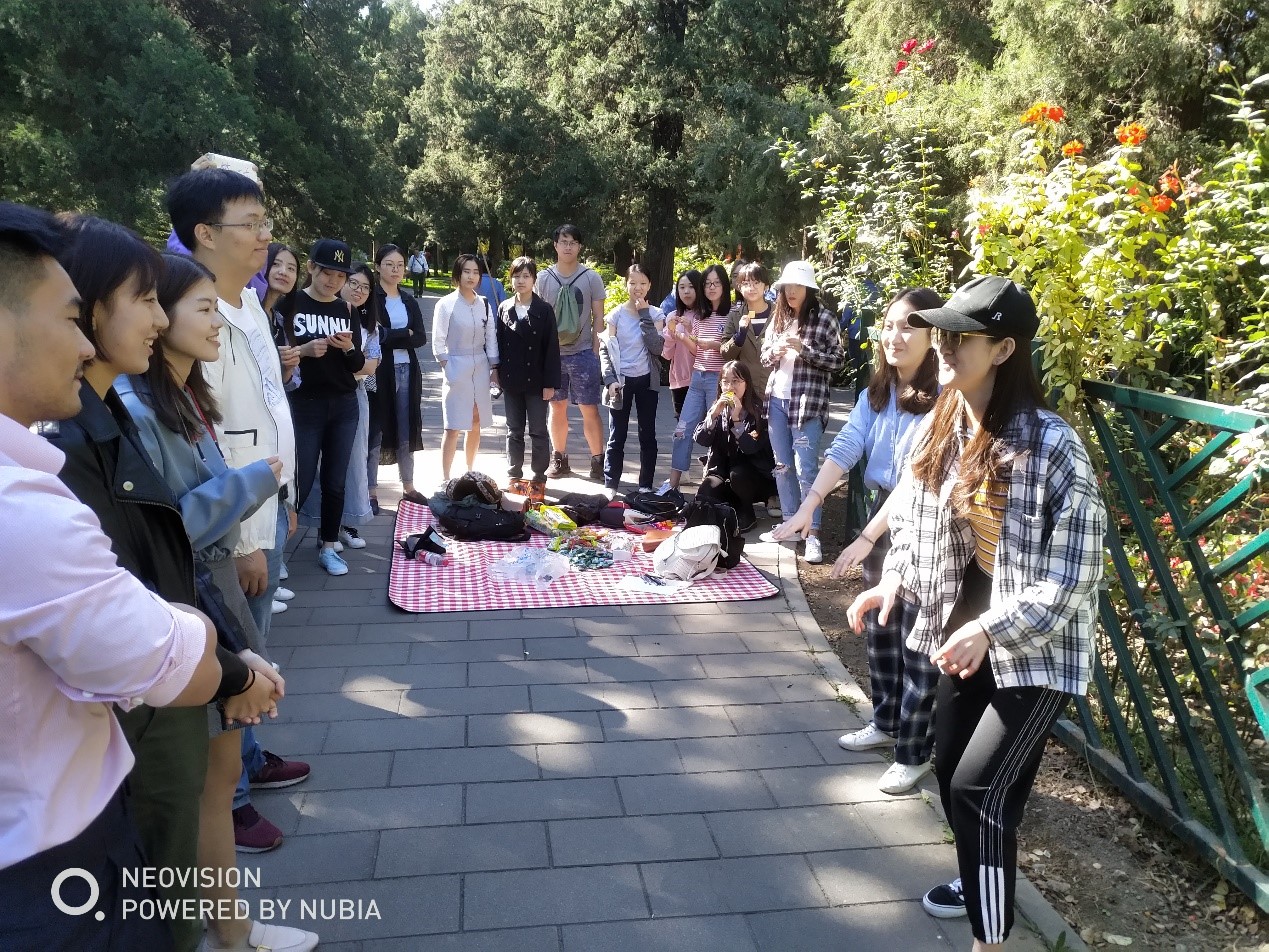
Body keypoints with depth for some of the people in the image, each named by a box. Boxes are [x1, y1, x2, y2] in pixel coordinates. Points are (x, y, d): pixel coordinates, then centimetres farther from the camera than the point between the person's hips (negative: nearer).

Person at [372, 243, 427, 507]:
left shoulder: (410, 301, 13)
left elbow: (421, 338, 2)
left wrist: (390, 336, -10)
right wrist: (406, 334, -10)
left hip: (407, 372, 5)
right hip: (380, 371, -5)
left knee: (406, 431, 11)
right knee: (376, 430, -1)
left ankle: (408, 487, 21)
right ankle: (371, 492, 6)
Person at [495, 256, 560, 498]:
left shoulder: (544, 310, -6)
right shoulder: (504, 308, 5)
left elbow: (552, 348, -7)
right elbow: (499, 343, 7)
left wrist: (550, 383, -11)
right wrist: (498, 373, 2)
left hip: (536, 381, -3)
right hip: (511, 381, 3)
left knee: (538, 431, 4)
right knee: (514, 431, 12)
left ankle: (538, 478, 14)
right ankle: (514, 475, 22)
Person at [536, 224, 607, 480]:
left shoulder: (590, 277, 0)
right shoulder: (544, 278, 4)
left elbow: (598, 317, 3)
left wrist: (595, 351, -3)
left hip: (582, 353, -2)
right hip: (552, 353, 2)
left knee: (589, 409, -2)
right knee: (557, 407, 10)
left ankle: (597, 460, 6)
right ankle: (559, 459, 20)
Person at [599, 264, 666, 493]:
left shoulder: (656, 314, 3)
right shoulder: (615, 315, 1)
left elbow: (656, 347, -11)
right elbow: (605, 350, -1)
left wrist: (645, 315, -12)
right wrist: (610, 380, -12)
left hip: (647, 380, 1)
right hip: (621, 381, -1)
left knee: (647, 435, 7)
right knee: (617, 436, 2)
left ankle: (646, 486, 15)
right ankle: (610, 485, 8)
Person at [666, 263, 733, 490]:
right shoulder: (699, 316, 13)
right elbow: (696, 350, 14)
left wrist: (716, 344, -19)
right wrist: (680, 337, -1)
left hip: (719, 379, -6)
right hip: (697, 378, 6)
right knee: (682, 431, 3)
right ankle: (672, 484, 8)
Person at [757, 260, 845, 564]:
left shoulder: (824, 319, -4)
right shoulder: (777, 318, 11)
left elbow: (838, 361, -7)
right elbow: (764, 358, 16)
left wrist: (804, 349, -17)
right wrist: (774, 352, -6)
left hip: (807, 402, -6)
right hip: (777, 399, 6)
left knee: (805, 468, -8)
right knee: (782, 466, 12)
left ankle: (813, 533, -3)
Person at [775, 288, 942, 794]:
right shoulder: (877, 391, 3)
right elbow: (845, 448, -7)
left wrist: (866, 538, -28)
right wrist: (809, 505, -20)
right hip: (883, 514, 8)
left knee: (919, 644, 3)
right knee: (878, 628, 19)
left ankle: (915, 752, 19)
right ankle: (886, 721, 39)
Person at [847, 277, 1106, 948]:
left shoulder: (1052, 446, -23)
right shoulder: (939, 428, -3)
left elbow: (1073, 574, -20)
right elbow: (913, 519, 10)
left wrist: (990, 628, -28)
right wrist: (895, 580, -7)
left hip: (1037, 653, -7)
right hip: (961, 636, 7)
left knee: (980, 788, -6)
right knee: (951, 773, 18)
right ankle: (982, 880, 46)